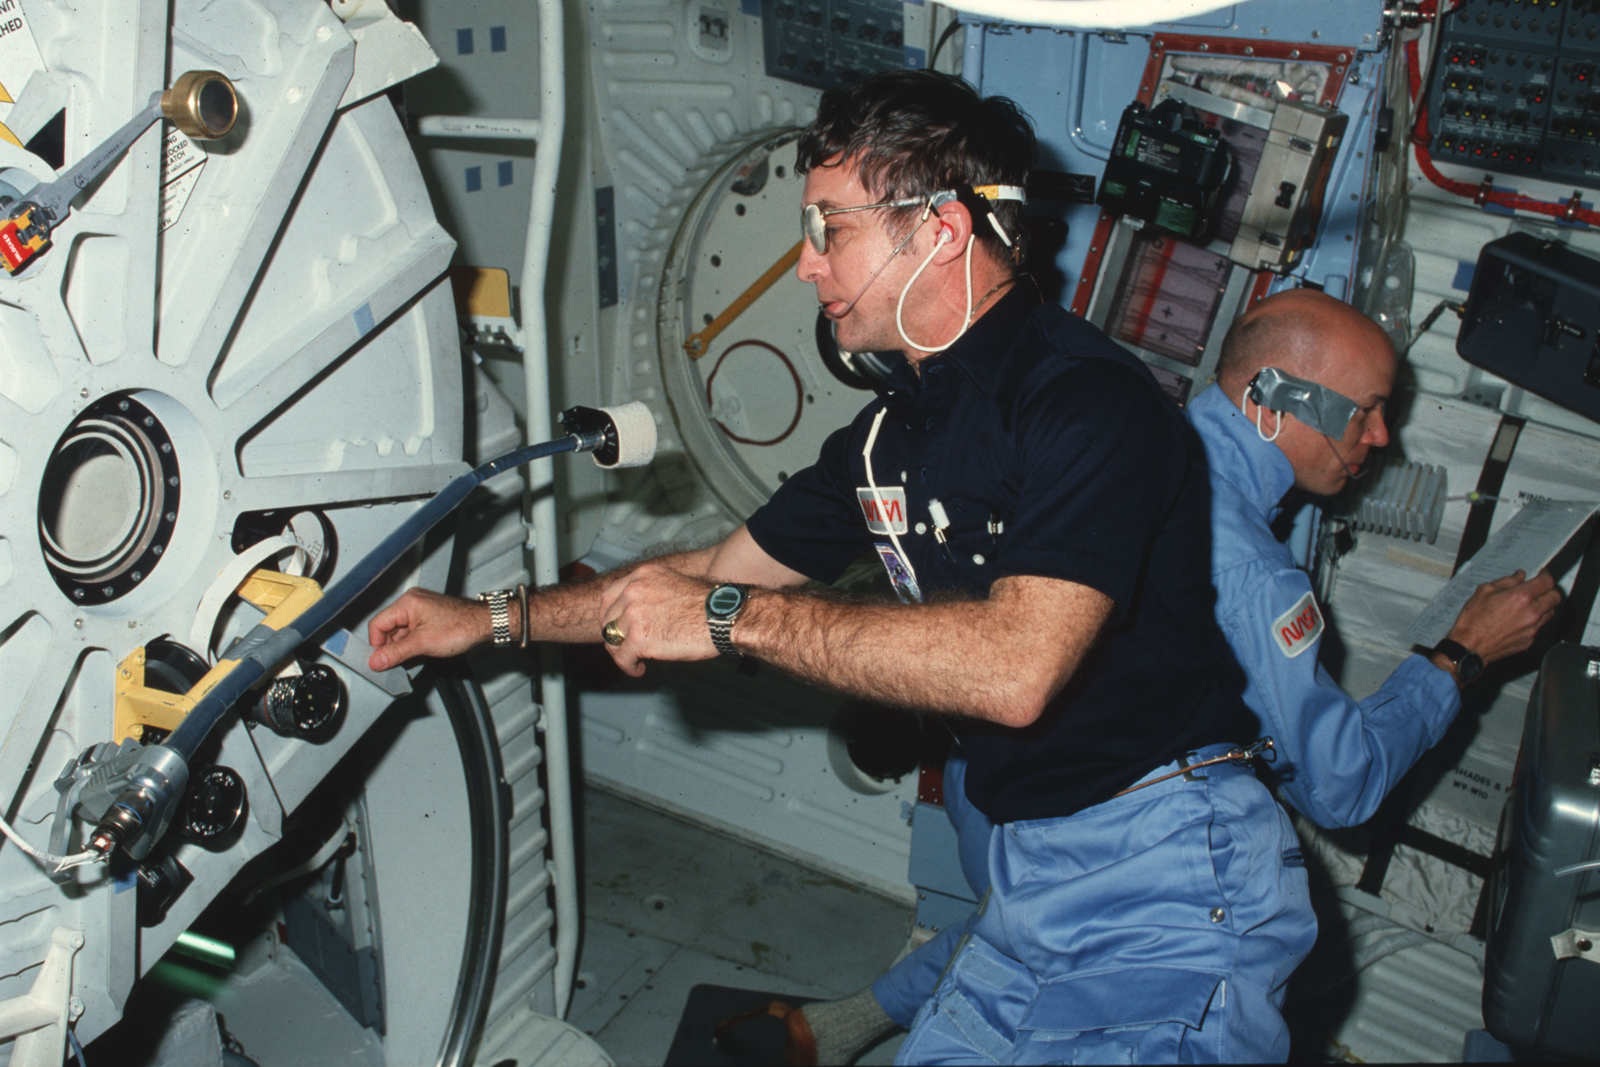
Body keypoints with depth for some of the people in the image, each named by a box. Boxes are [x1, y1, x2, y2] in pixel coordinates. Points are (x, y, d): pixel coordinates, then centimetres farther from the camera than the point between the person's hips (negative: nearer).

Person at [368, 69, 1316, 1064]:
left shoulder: (1088, 398, -18)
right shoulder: (894, 431, 8)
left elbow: (1015, 666, -29)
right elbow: (725, 566, 18)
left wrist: (728, 618, -22)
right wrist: (491, 618, 18)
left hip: (1161, 876, -7)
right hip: (1031, 870, 7)